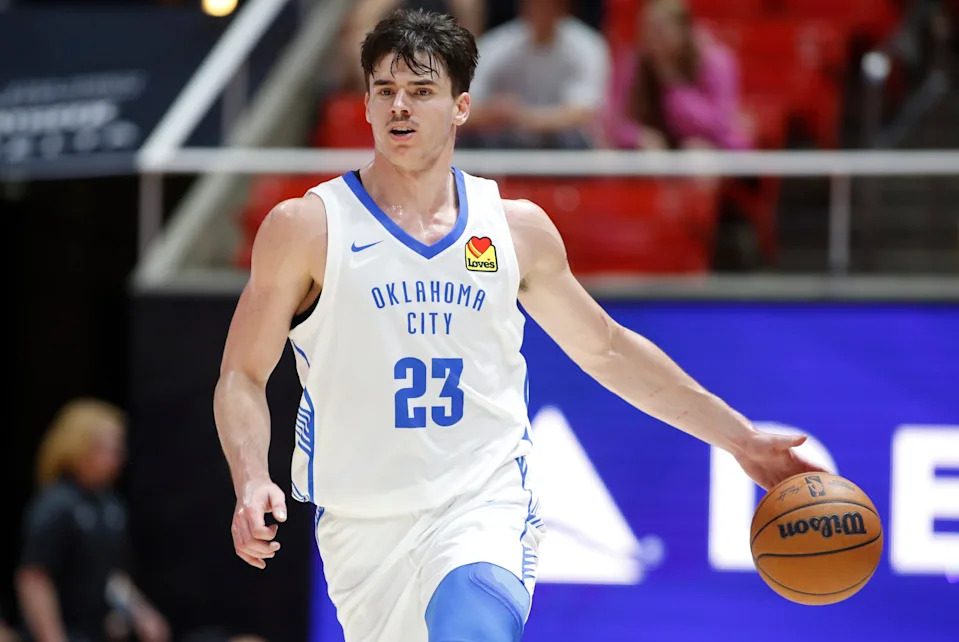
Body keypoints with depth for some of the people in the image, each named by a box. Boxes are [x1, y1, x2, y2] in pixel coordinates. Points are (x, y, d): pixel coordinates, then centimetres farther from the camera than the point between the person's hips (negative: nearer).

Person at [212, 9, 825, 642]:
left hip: (485, 502, 0)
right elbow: (243, 376, 0)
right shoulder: (305, 227, -1)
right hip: (361, 522, 0)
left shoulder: (518, 228, 7)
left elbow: (607, 349, 19)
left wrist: (741, 438, 19)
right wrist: (252, 482, -19)